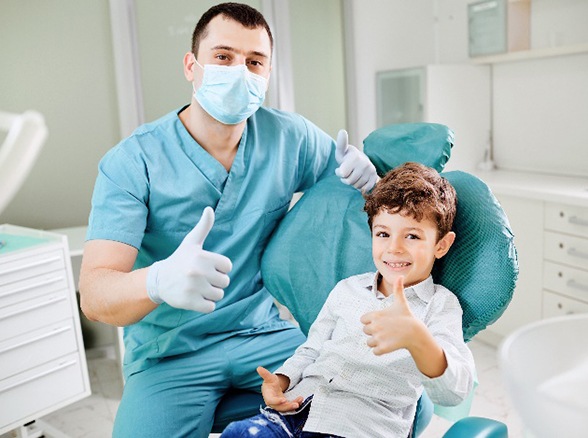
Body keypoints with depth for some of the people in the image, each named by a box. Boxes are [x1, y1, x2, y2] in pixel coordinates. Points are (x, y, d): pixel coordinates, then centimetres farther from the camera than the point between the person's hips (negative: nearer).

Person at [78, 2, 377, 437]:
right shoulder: (132, 162, -13)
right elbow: (95, 293, -21)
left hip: (262, 334, 3)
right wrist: (159, 281, -45)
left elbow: (354, 181, 13)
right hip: (168, 355, -2)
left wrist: (364, 173, -13)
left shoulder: (291, 137, -3)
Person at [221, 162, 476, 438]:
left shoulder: (441, 304, 0)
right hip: (302, 403, 4)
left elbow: (453, 393, -16)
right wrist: (280, 380, 2)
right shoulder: (347, 288, 15)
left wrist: (416, 337, -36)